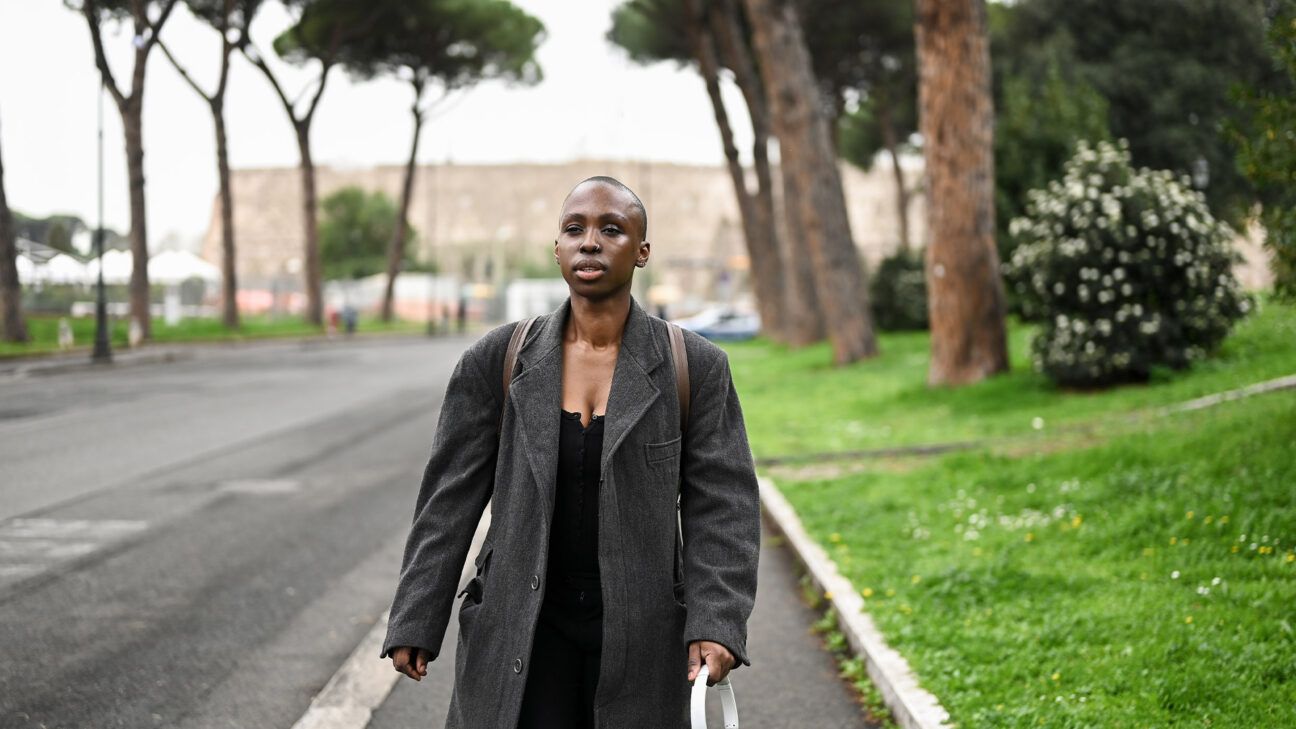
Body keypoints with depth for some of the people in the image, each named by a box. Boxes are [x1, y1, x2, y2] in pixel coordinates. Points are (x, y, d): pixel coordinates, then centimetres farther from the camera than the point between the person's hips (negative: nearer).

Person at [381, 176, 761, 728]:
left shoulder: (696, 368, -2)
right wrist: (416, 623, 0)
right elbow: (450, 500, 2)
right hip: (522, 636, 0)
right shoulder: (497, 362, 0)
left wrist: (716, 625, -16)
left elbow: (722, 507, -4)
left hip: (640, 635, 0)